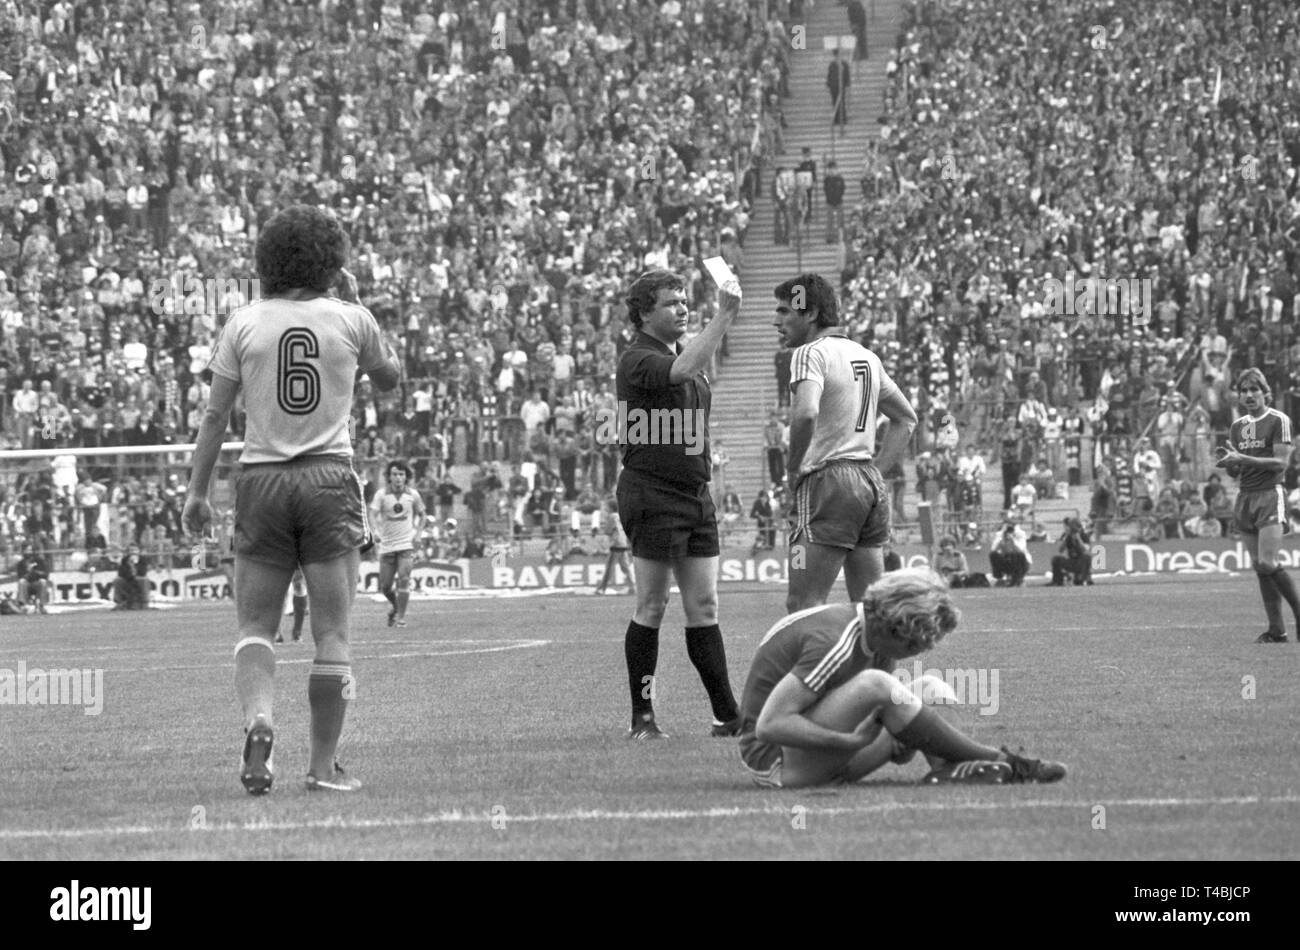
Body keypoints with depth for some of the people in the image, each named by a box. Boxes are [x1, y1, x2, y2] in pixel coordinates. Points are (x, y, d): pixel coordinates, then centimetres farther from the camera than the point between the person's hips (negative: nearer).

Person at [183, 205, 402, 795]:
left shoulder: (244, 324, 1)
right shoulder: (350, 320, 0)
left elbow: (215, 415, 1)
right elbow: (391, 379, 19)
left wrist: (197, 491, 8)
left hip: (262, 477, 1)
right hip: (330, 479, -1)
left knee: (255, 625, 8)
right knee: (332, 633, 3)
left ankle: (257, 718, -19)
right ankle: (323, 765, 2)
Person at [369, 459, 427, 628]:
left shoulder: (412, 495, 1)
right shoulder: (382, 494, -5)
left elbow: (421, 514, 16)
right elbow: (373, 514, -14)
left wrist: (417, 532, 3)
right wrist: (377, 531, -31)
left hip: (407, 544, -1)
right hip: (387, 545, 1)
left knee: (403, 579, -16)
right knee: (385, 586, 4)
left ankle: (401, 616, -9)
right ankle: (394, 605, 35)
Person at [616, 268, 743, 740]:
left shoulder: (682, 354, 18)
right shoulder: (637, 360, -12)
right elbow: (682, 370, -32)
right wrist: (723, 316, -33)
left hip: (696, 494, 8)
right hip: (652, 493, -8)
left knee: (704, 608, 7)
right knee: (651, 608, -3)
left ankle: (728, 715, 6)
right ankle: (642, 717, 4)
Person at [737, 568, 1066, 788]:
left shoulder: (876, 636, 5)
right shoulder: (833, 642, -24)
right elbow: (769, 725, -29)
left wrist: (896, 744, -7)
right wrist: (850, 742, -31)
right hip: (774, 759, -9)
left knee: (930, 689, 2)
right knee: (875, 685, -30)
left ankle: (949, 767, -27)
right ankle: (1001, 762, -23)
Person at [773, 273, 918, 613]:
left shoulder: (811, 353, -9)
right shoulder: (866, 357, 17)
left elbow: (806, 413, -27)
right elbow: (906, 417, 26)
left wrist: (793, 469, -12)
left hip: (828, 482, -9)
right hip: (870, 484, 9)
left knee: (803, 606, -10)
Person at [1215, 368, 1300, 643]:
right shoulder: (1237, 426, 15)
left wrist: (1243, 459, -19)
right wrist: (1228, 463, -5)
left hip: (1270, 495, -6)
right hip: (1245, 497, 6)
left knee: (1268, 563, -16)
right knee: (1259, 567, 2)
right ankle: (1276, 629, 3)